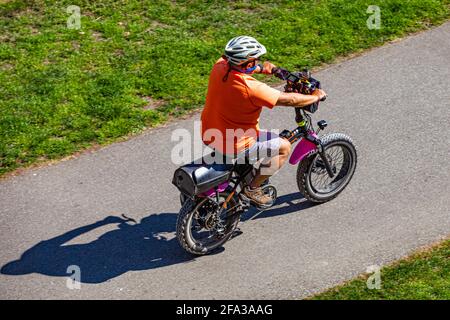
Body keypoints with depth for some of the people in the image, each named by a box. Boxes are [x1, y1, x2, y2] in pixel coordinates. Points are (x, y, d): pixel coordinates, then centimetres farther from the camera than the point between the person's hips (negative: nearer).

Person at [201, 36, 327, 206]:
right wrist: (315, 97, -5)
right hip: (234, 145, -8)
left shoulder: (219, 66, -10)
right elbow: (288, 99, -21)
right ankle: (253, 187, 12)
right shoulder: (251, 88, -30)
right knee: (284, 147, 7)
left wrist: (260, 68, 16)